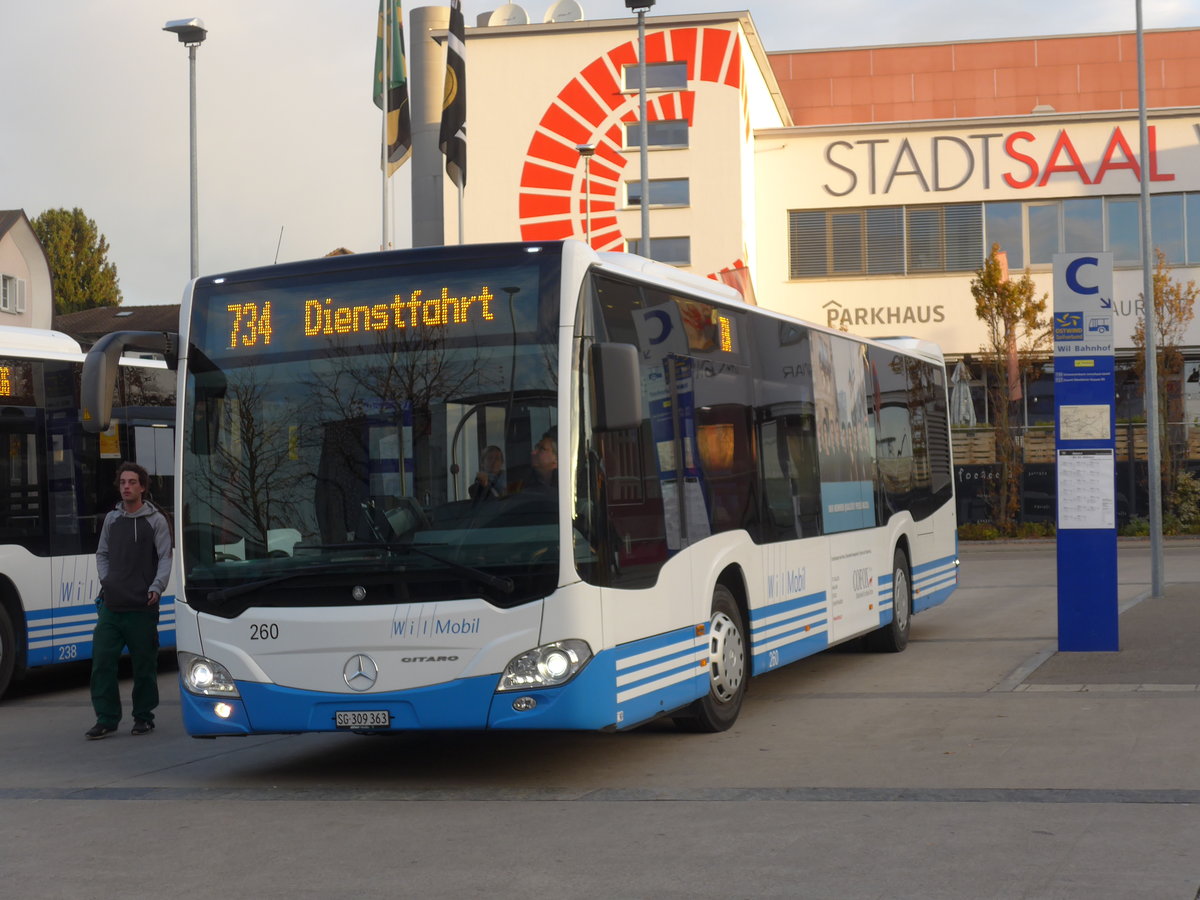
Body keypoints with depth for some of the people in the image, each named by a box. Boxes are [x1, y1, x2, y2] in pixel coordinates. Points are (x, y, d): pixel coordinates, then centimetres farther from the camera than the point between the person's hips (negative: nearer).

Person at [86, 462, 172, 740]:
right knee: (101, 661, -3)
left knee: (144, 665, 3)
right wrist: (105, 579, 6)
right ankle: (106, 719, 4)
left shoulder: (155, 521, 0)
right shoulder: (112, 519, 13)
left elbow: (165, 557, -4)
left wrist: (157, 587, -17)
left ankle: (143, 717, 16)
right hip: (110, 605, 4)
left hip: (141, 607, -4)